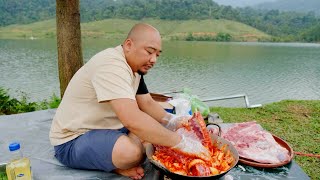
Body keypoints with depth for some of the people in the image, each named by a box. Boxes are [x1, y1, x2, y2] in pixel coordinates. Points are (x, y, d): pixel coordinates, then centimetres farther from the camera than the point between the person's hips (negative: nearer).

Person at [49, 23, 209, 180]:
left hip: (105, 128, 9)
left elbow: (148, 104, 5)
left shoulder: (134, 66, 3)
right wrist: (182, 142, -33)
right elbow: (133, 121, -39)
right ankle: (116, 165, -4)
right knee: (133, 150, -35)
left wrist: (173, 122, -12)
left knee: (157, 126, 2)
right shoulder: (111, 66, -28)